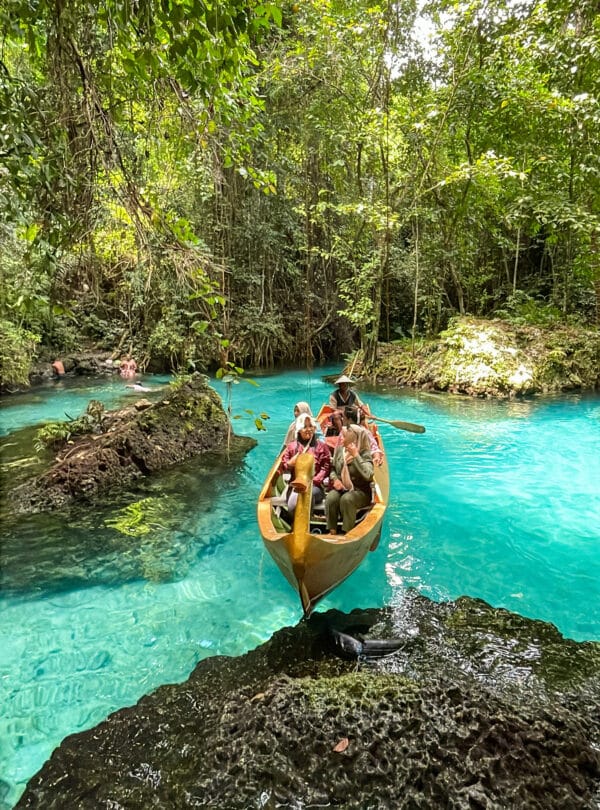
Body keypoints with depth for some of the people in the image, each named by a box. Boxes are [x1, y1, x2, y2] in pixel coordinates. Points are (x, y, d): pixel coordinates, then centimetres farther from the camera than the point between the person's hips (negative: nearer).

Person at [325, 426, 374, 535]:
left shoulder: (364, 454, -10)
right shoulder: (340, 450, 6)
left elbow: (368, 475, -26)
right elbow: (332, 468, 18)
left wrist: (356, 455, -29)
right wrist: (334, 479, -4)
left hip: (360, 491, -4)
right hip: (340, 488, 4)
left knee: (347, 499, -35)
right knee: (331, 498, -28)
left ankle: (347, 533, -24)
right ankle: (332, 531, -18)